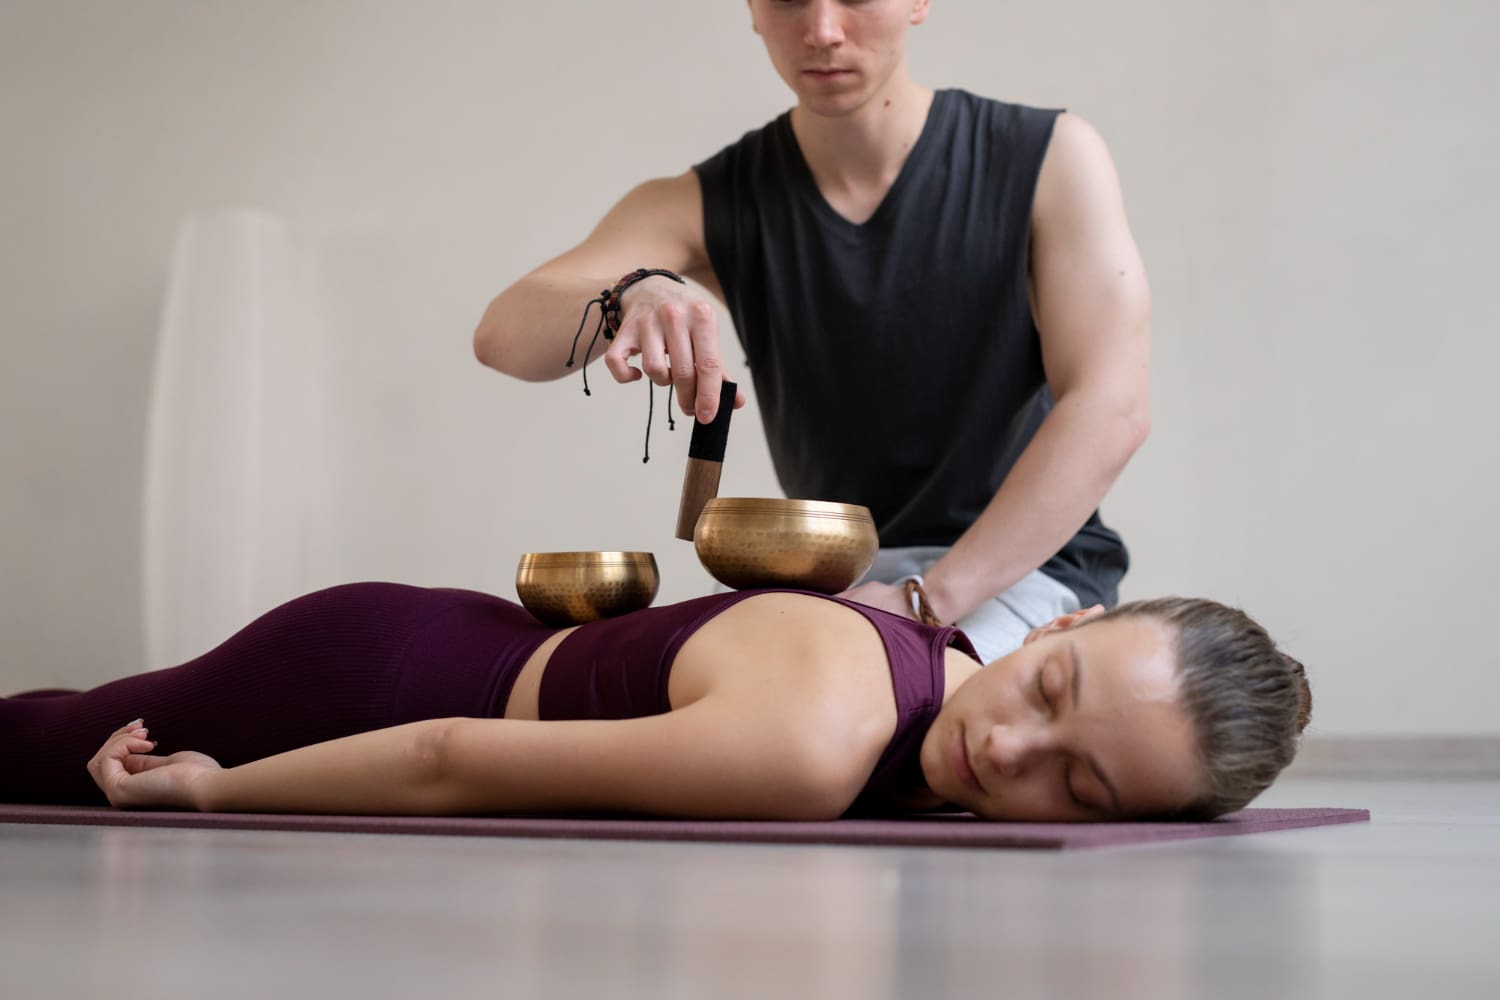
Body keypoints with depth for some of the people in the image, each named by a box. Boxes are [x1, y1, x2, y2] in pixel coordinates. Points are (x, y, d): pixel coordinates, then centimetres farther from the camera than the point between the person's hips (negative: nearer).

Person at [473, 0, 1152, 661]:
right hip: (837, 580, 4)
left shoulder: (1049, 159, -6)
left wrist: (926, 602, -28)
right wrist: (631, 296, -39)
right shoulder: (709, 206, 0)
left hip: (1025, 570, -3)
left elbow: (1110, 410, -18)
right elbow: (504, 335, -14)